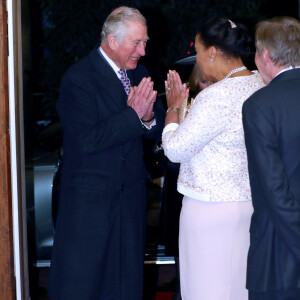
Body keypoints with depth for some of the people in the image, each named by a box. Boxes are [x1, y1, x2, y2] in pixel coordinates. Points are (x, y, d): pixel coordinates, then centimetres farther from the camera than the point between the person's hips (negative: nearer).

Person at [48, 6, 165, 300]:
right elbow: (87, 140, -23)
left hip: (130, 194, 7)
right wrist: (133, 115, -22)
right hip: (89, 196, -7)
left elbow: (157, 130, 9)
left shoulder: (138, 73, 8)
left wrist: (149, 116, -14)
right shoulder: (78, 78, -14)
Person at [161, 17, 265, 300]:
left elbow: (175, 149, -16)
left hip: (212, 206, -9)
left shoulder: (217, 96, -21)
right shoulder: (261, 84, 5)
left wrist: (173, 108, -2)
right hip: (250, 200, 9)